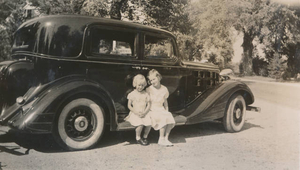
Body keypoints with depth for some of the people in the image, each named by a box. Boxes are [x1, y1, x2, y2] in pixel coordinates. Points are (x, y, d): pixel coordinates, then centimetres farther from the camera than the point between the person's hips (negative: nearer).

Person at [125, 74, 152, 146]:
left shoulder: (146, 94, 7)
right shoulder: (132, 94, -1)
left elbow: (148, 105, 7)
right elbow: (129, 106, 0)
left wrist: (144, 112, -10)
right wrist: (136, 112, -12)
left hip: (144, 113, 3)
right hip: (134, 114, -3)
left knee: (149, 124, -19)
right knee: (140, 124, -27)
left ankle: (145, 137, 9)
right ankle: (138, 138, 0)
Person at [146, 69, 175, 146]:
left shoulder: (164, 89, 7)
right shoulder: (149, 89, -4)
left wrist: (167, 111, 8)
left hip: (161, 110, 4)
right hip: (152, 110, -4)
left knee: (170, 118, -25)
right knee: (164, 119, -30)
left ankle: (166, 138, -11)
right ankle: (161, 139, -15)